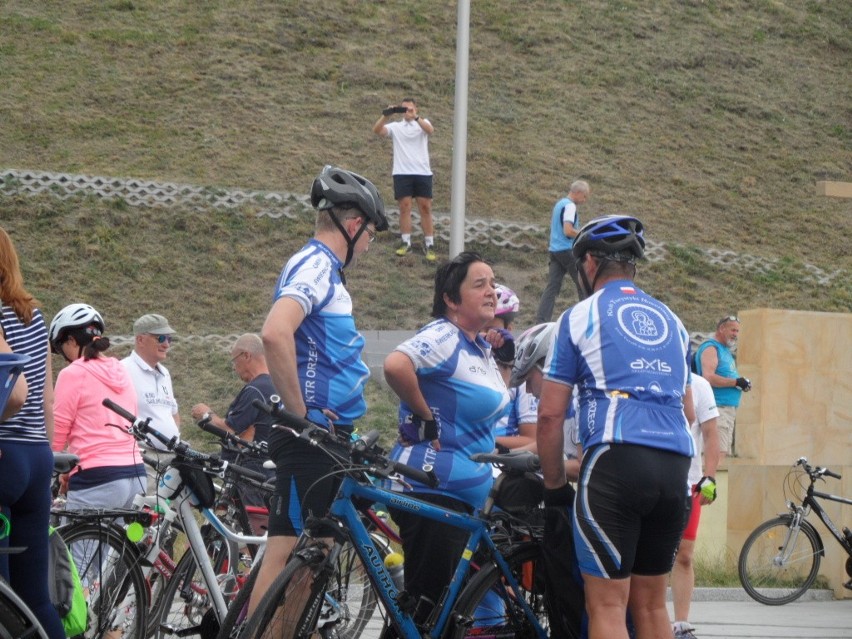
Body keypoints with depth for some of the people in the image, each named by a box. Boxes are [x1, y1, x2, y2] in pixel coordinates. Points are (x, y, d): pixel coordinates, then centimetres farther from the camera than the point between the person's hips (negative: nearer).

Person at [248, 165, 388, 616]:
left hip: (326, 434, 10)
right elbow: (275, 333, -30)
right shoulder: (315, 265, -12)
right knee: (287, 550, -10)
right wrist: (300, 414, -22)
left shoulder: (323, 267, 19)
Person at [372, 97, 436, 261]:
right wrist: (386, 115, -24)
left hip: (422, 172, -1)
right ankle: (405, 242, 5)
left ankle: (429, 245, 2)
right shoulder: (395, 126, 9)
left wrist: (416, 117, -33)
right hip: (402, 172, 1)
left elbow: (429, 130, -17)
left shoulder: (422, 123, 7)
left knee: (425, 208, -1)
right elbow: (377, 130, -7)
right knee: (404, 207, -1)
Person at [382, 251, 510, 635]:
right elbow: (396, 365, -33)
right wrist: (425, 418, -21)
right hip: (430, 488, -10)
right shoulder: (443, 337, -15)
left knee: (440, 602, 13)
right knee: (424, 600, -8)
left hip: (462, 492, 10)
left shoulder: (482, 349, 14)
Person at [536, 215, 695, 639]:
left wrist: (554, 483, 13)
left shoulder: (580, 316, 6)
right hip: (675, 464, 6)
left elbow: (550, 415, 3)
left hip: (615, 460, -6)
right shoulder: (670, 321, 22)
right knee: (651, 604, 14)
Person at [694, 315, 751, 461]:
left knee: (724, 452, 10)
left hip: (729, 409, 10)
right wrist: (736, 382, -19)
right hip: (718, 407, -10)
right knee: (719, 452, -18)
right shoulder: (711, 348, -9)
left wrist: (742, 383, 9)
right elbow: (708, 377, -23)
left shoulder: (726, 350, 21)